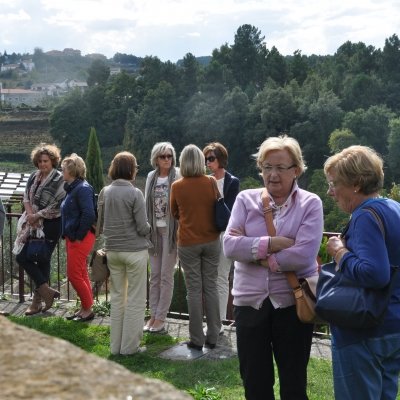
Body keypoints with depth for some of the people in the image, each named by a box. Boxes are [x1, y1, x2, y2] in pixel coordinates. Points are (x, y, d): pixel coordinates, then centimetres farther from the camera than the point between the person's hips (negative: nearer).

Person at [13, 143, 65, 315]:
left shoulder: (59, 180, -11)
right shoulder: (34, 176, 9)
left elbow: (57, 206, -15)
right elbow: (26, 197, 10)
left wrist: (37, 216, -12)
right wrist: (30, 214, -7)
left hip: (50, 225, -7)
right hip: (34, 224, 7)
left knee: (43, 261, -3)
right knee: (22, 257, 5)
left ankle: (38, 300, 11)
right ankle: (46, 291, 14)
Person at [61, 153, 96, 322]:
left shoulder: (83, 188, -17)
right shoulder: (72, 188, 12)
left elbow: (89, 214, -26)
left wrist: (79, 235, -19)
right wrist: (67, 234, 12)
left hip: (81, 238, -9)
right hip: (72, 237, 9)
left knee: (74, 274, -4)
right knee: (81, 275, 14)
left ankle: (88, 310, 8)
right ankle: (85, 308, 23)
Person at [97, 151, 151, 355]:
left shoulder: (105, 192, 1)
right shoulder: (135, 194, -14)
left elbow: (100, 224, 7)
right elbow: (143, 228, -14)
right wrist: (148, 228, 8)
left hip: (112, 250, 5)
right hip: (135, 250, -5)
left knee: (116, 297, 15)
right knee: (135, 299, 6)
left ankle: (115, 345, 21)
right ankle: (129, 346, 11)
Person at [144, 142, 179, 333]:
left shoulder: (178, 176, -8)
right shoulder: (151, 177, 9)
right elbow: (147, 203, 13)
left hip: (171, 229, -5)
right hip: (154, 229, 5)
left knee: (166, 275, 1)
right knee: (154, 274, 10)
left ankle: (161, 317, 9)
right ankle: (153, 314, 19)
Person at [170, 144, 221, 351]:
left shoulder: (177, 186, -6)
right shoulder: (211, 182, -5)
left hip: (188, 243, -1)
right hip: (211, 241, 1)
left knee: (194, 290, 4)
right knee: (211, 287, 9)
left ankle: (197, 339, 8)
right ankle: (212, 337, 15)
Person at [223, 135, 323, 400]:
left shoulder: (310, 204, -5)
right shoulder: (246, 199, 2)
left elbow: (304, 254, -18)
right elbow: (230, 246, -9)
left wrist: (253, 251, -12)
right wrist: (271, 243, -18)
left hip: (292, 301, -2)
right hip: (250, 300, 2)